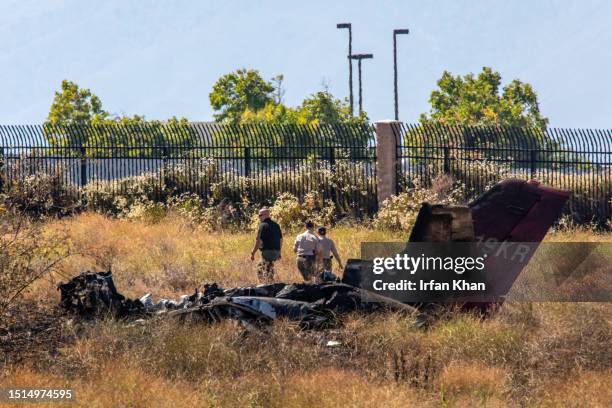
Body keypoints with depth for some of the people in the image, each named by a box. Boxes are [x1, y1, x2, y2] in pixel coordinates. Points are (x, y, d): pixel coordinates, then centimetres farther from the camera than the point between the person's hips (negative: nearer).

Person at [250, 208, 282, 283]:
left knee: (267, 273, -2)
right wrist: (279, 252, 25)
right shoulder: (276, 225, 12)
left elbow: (259, 241, -15)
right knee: (260, 266, 21)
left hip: (267, 251, -8)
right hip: (276, 251, 8)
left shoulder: (263, 225, -11)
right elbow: (280, 239, 17)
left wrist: (253, 253, -10)